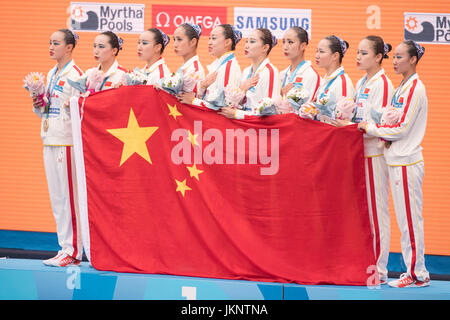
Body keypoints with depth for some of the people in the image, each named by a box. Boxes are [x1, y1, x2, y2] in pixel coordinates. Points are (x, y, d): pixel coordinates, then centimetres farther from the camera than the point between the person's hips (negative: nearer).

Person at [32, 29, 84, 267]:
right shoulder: (51, 74, 17)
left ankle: (73, 250, -3)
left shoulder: (75, 74, -8)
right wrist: (38, 106, 3)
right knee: (56, 197, 10)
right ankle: (64, 248, 15)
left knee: (69, 196, -6)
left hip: (67, 141, -8)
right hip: (49, 140, 8)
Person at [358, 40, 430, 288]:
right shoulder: (403, 86, 16)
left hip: (407, 162, -9)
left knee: (410, 218, -5)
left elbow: (402, 128, -17)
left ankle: (418, 274, 0)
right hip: (396, 160, 9)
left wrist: (370, 128, -10)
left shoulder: (415, 88, -13)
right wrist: (369, 128, 6)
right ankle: (413, 270, 16)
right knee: (405, 219, 11)